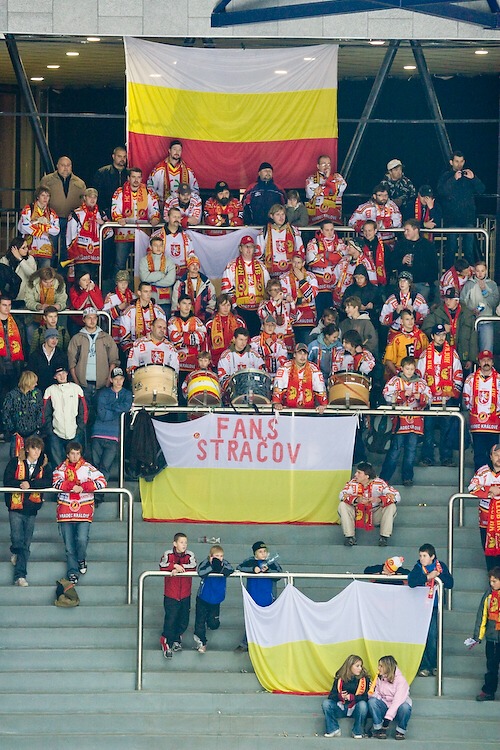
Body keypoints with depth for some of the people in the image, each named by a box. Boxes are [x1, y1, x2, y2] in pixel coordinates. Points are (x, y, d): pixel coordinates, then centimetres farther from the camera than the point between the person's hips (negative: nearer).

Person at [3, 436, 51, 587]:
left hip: (32, 508, 2)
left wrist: (30, 484, -20)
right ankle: (15, 552, 22)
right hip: (16, 507, -2)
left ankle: (20, 576, 6)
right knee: (17, 539, -13)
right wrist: (22, 483, -20)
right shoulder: (15, 462, 0)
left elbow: (48, 481, -10)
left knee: (26, 544, 3)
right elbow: (7, 481, -7)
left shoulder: (44, 465, 6)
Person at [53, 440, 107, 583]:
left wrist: (82, 487, -14)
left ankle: (82, 560, 15)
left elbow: (102, 482, -4)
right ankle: (72, 571, 10)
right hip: (65, 511, 1)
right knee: (69, 545, 1)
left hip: (84, 511, -1)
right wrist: (75, 486, -18)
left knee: (82, 539, -15)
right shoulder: (61, 468, 8)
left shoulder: (88, 468, 6)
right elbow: (56, 482, -9)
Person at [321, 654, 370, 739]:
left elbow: (366, 696, -13)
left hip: (355, 709, -2)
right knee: (326, 703, -22)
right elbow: (332, 695, -3)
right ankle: (333, 730, -8)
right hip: (341, 708, 2)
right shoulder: (339, 679, 1)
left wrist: (351, 697, -26)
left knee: (363, 704, -35)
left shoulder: (364, 679, -4)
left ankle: (358, 732, -16)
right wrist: (340, 696, -25)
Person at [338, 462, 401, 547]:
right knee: (342, 505, -22)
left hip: (375, 516, -1)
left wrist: (379, 500, -43)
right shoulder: (353, 483, -12)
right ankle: (349, 536, -21)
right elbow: (342, 495, -23)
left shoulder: (379, 483, -17)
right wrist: (357, 500, -42)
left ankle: (385, 536, -23)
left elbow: (396, 496, -24)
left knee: (391, 506, -25)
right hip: (357, 515, 1)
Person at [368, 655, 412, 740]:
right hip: (384, 707, 4)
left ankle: (400, 731, -13)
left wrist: (388, 717, -32)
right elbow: (378, 696, 6)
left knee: (405, 707, -38)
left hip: (396, 708, -4)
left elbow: (398, 700, -24)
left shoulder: (400, 680, -14)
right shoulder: (379, 679, 5)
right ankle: (380, 730, -20)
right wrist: (371, 694, -19)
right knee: (372, 701, -25)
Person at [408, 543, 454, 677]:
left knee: (433, 636, -2)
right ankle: (424, 666, 3)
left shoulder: (441, 566, 2)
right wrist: (427, 577, -24)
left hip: (435, 606, 0)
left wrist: (438, 575, -16)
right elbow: (411, 582, -20)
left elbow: (450, 584, -4)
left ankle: (434, 665, 11)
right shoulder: (418, 567, -2)